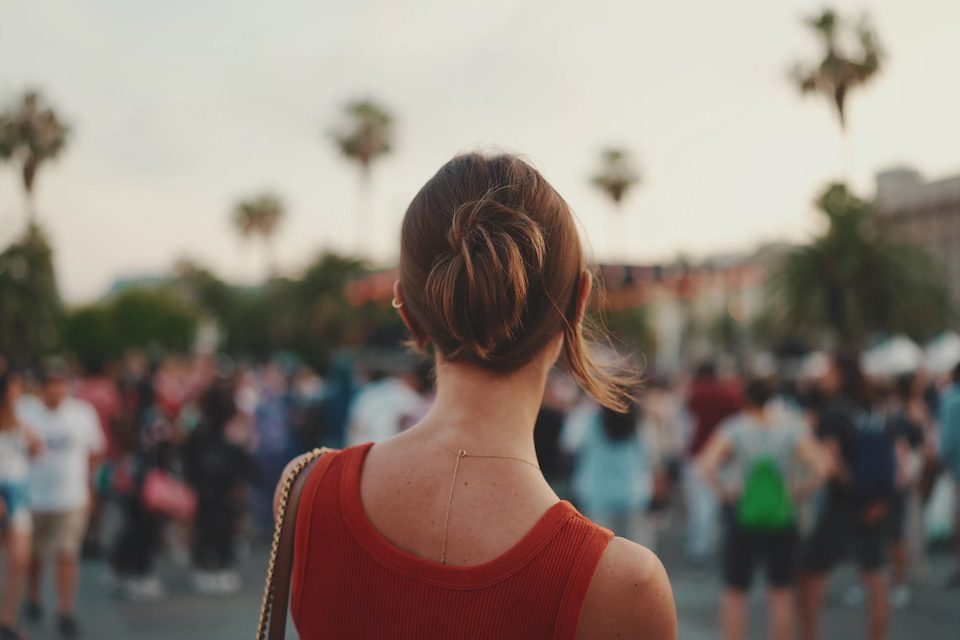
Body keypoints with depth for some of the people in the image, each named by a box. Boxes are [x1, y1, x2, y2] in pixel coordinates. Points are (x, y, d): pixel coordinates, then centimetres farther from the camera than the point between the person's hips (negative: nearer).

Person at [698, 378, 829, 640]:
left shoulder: (734, 429, -7)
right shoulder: (792, 428, -3)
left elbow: (706, 466, -21)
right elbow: (821, 468, -13)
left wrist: (723, 492, -6)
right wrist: (800, 493, 0)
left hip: (743, 519, -1)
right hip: (783, 520, 1)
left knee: (734, 594, 10)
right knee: (781, 595, 12)